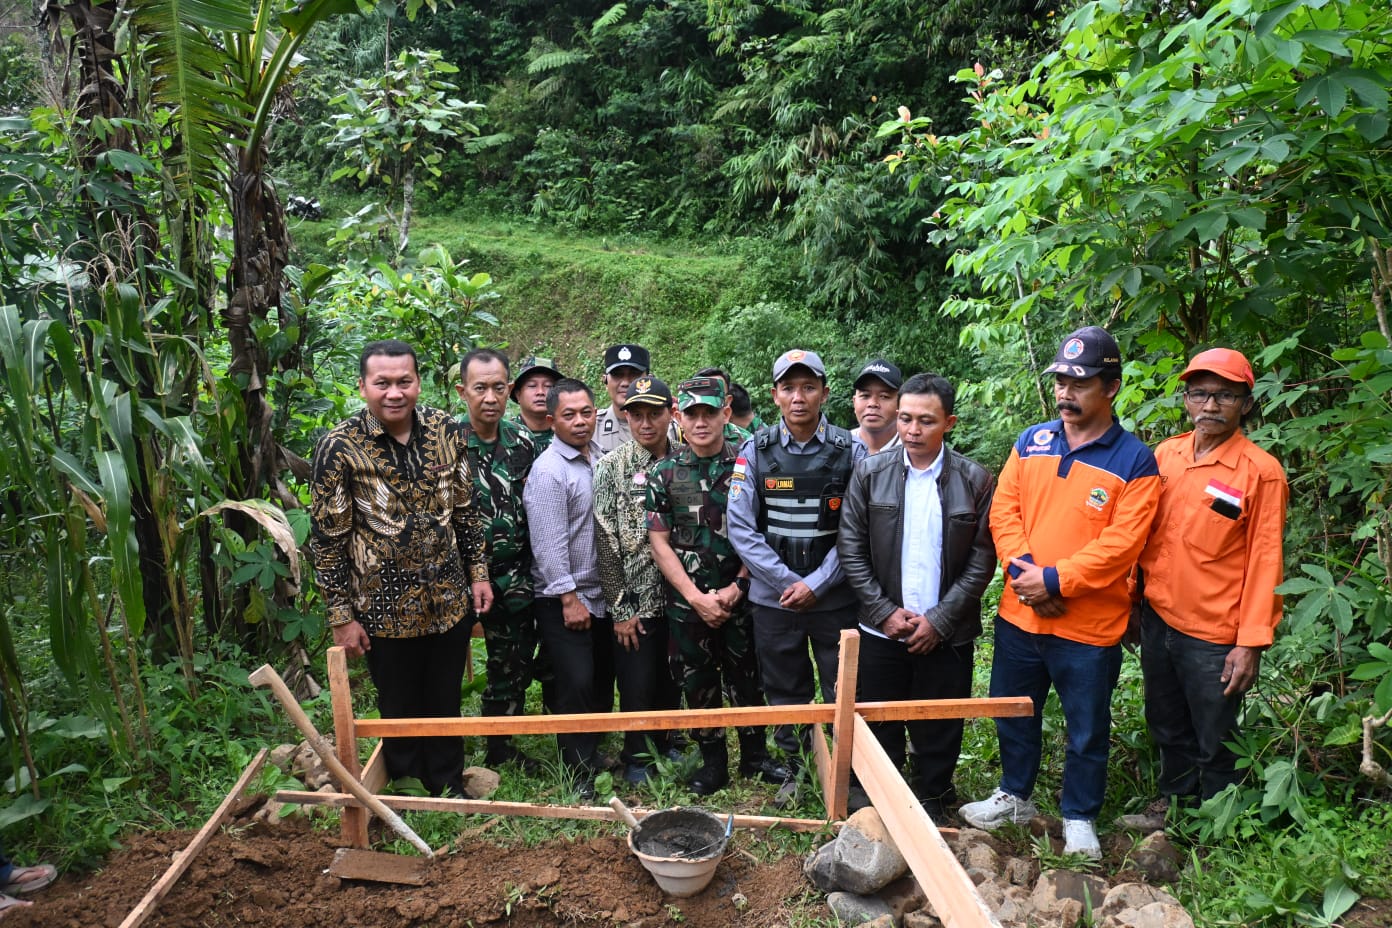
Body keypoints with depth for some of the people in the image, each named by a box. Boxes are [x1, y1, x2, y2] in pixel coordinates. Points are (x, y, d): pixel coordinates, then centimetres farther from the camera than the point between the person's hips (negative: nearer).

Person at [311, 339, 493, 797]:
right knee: (400, 709, 15)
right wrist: (342, 616, -9)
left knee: (446, 704, 18)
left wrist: (479, 571, 6)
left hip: (449, 600, 3)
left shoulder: (446, 431, -3)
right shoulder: (340, 447, -15)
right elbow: (328, 539, -10)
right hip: (386, 607, -3)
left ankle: (449, 787, 40)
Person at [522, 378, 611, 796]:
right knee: (576, 686, -4)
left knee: (602, 682, 16)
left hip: (601, 594, 7)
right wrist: (569, 598, -17)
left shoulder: (601, 457, 7)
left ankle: (594, 750, 34)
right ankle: (580, 776, 9)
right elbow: (550, 544, -19)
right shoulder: (549, 469, -16)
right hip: (564, 599, -7)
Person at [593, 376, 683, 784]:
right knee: (637, 685, 6)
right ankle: (637, 758, 28)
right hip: (635, 602, -3)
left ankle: (665, 745, 37)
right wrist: (621, 608, -9)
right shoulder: (612, 467, -6)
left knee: (672, 679, 14)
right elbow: (606, 541, -7)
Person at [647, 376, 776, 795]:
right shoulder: (663, 473, -2)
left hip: (740, 597, 0)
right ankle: (713, 762, 27)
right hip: (687, 601, 1)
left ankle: (755, 757, 28)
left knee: (747, 680, 10)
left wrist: (737, 588, -10)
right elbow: (659, 542, -2)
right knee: (699, 684, 11)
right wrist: (697, 597, -8)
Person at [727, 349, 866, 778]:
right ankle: (793, 772, 31)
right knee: (785, 695, 13)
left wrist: (816, 584, -11)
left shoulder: (850, 452, -3)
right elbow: (741, 527, -5)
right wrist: (787, 582, -11)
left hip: (835, 597, -1)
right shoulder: (755, 451, -2)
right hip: (774, 597, 1)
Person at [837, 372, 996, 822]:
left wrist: (939, 620, -9)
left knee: (939, 733, 11)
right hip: (881, 631, 1)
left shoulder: (975, 480, -3)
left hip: (946, 633, -1)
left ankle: (932, 803, 33)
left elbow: (982, 559, -3)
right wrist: (884, 611, -7)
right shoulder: (869, 473, -1)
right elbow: (850, 548, 0)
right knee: (879, 730, 11)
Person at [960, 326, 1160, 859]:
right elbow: (1003, 511, 0)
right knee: (1013, 714, 20)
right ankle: (1014, 795, 42)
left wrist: (1054, 579, -21)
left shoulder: (1134, 462, -9)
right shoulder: (1031, 442, 4)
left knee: (1087, 731, 13)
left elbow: (1120, 544, -16)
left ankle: (1079, 818, 34)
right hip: (1019, 614, 4)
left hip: (1090, 626, -4)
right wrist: (1023, 569, -15)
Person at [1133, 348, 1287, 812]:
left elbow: (1264, 562, -12)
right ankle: (1172, 804, 44)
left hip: (1213, 636, -5)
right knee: (1168, 729, 23)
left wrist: (1252, 642, -13)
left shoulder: (1261, 472, -12)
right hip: (1156, 620, 5)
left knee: (1214, 745, 12)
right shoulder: (1164, 455, 3)